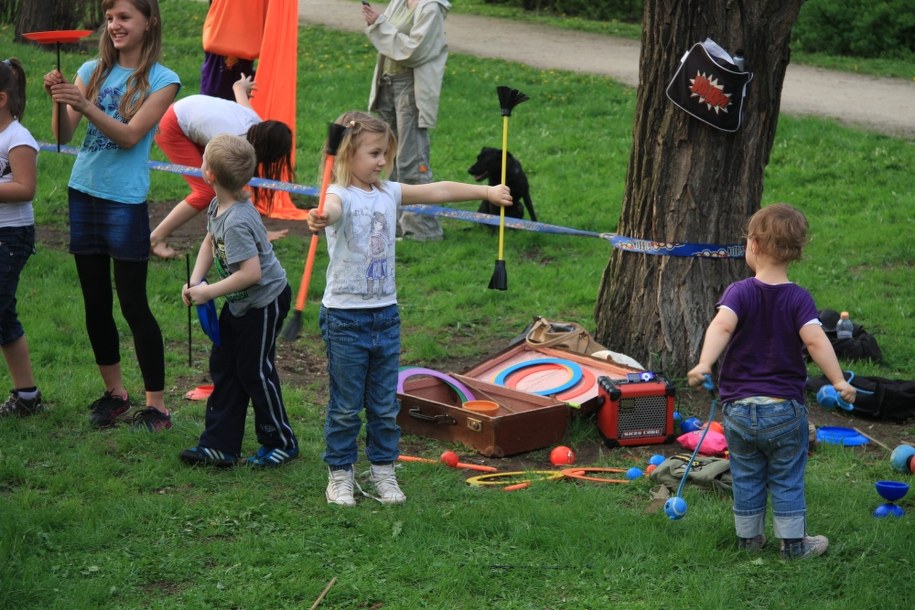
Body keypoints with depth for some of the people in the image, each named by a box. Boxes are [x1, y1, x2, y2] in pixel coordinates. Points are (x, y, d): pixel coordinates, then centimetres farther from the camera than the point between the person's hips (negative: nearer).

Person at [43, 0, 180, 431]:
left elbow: (130, 136, -16)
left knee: (133, 304, -4)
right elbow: (63, 135, -1)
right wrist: (59, 100, -20)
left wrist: (86, 107, -29)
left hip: (125, 202, -5)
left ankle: (157, 406, 2)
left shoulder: (161, 81, -5)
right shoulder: (93, 71, 7)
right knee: (95, 303, 10)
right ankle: (114, 393, 23)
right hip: (84, 194, 5)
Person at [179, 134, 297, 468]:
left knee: (255, 371, 3)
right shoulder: (218, 206, -3)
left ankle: (281, 442, 20)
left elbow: (250, 273, -35)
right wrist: (194, 282, -2)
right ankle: (220, 445, 20)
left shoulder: (236, 222, -32)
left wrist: (209, 291, -25)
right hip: (239, 303, 10)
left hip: (264, 302, -10)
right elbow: (210, 242, 13)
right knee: (223, 366, 13)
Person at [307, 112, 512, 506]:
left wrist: (487, 192, 17)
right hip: (345, 317, -6)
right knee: (345, 406, 4)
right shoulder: (340, 196, -15)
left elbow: (436, 191, 14)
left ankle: (383, 471, 24)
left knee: (385, 405, 12)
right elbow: (331, 208, -39)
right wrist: (320, 219, -62)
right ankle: (340, 475, 16)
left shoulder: (388, 193, 6)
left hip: (385, 315, 6)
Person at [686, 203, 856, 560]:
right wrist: (839, 382, -19)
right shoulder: (798, 299, -7)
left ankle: (748, 537, 25)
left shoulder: (740, 292, -8)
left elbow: (722, 324, -27)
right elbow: (815, 339, -21)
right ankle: (793, 543, 16)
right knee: (788, 481, 11)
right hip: (785, 408, 0)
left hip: (739, 407, 1)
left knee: (746, 478, 16)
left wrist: (704, 363, -38)